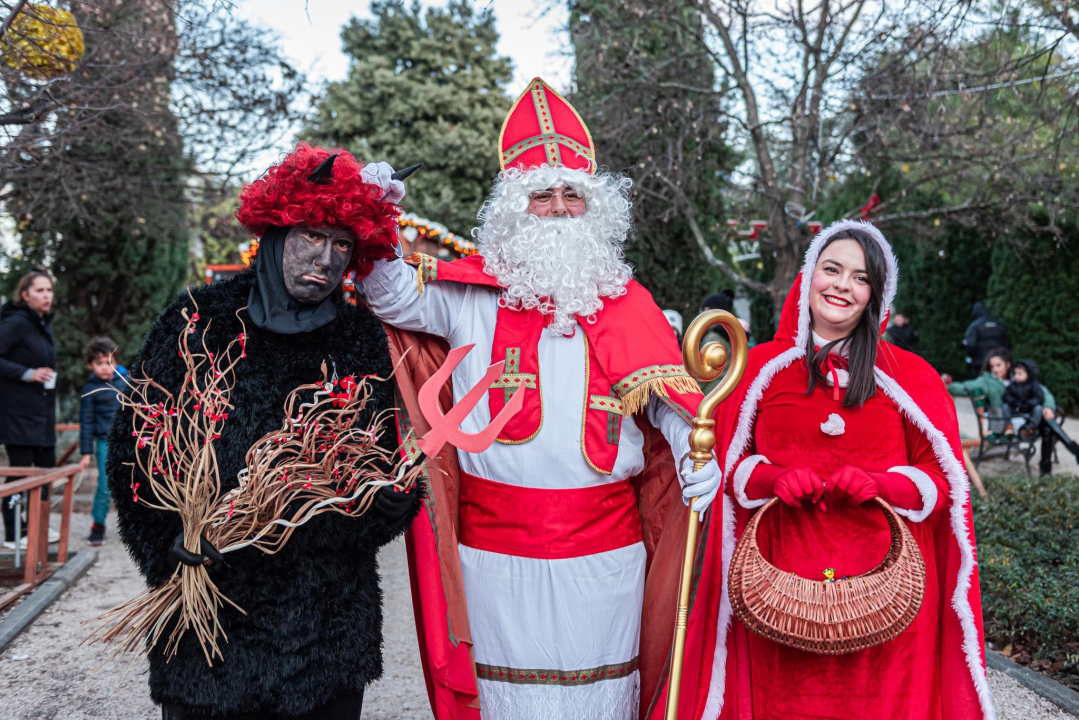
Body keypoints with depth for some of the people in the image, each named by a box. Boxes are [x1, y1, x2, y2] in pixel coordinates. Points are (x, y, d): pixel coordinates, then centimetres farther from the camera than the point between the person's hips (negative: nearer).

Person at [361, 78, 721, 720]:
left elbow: (666, 390, 5)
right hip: (496, 552, -1)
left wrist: (694, 446, -13)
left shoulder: (628, 304, 8)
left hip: (603, 552, 1)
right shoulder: (472, 292, 5)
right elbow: (394, 295, 2)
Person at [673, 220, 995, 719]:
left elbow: (944, 476, 5)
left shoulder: (909, 376, 6)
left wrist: (879, 485, -14)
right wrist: (772, 478, -12)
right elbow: (727, 462, 9)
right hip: (782, 573, 0)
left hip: (882, 574, 0)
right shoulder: (762, 366, 6)